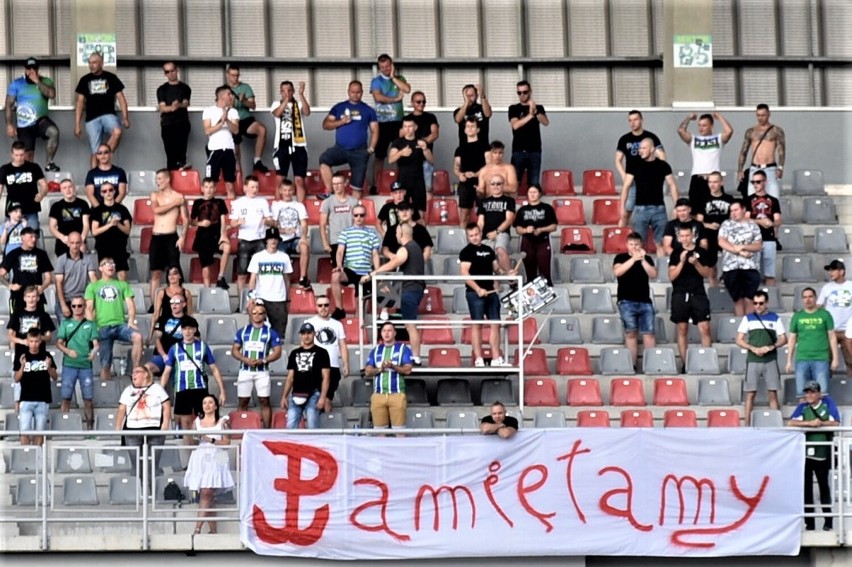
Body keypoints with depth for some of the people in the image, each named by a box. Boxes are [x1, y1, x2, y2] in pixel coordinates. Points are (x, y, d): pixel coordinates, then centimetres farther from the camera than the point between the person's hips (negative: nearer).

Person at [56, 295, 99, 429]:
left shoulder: (90, 324, 10)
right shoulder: (66, 323, 11)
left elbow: (96, 343, 1)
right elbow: (59, 343, 4)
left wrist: (94, 351, -23)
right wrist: (68, 351, -17)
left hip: (86, 366, 0)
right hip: (69, 365, 0)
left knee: (88, 400, 1)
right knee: (66, 398, -2)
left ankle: (90, 427, 4)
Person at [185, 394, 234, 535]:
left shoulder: (222, 422, 5)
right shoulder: (197, 422, 15)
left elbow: (227, 443, -2)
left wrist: (211, 440, -11)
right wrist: (196, 438, -5)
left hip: (215, 459, -4)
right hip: (200, 459, 4)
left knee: (206, 493, -16)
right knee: (205, 495, 0)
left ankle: (198, 528, -22)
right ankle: (213, 529, 6)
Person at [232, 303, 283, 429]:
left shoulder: (271, 332, 3)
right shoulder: (243, 331, 10)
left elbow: (277, 352, -1)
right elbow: (235, 350, 8)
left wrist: (262, 361, -15)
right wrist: (245, 360, -11)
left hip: (262, 372, -2)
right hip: (245, 371, 2)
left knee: (264, 401, -3)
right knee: (243, 402, 4)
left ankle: (267, 430, -2)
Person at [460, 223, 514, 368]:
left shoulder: (488, 250, 13)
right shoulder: (466, 252, -7)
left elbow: (495, 267, 21)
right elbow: (465, 273, -15)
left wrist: (505, 273, 0)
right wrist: (478, 289, -25)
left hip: (491, 292, 7)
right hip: (475, 293, -7)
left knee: (495, 323, 6)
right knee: (477, 325, -3)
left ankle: (496, 359, 10)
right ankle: (478, 360, -1)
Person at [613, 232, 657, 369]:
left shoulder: (647, 258, 14)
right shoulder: (620, 258, 7)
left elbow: (653, 274, 0)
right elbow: (617, 272, -11)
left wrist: (642, 260, -11)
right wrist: (633, 259, -15)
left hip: (645, 301, 2)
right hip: (627, 301, -2)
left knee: (649, 333, -5)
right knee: (631, 333, -5)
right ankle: (632, 364, -4)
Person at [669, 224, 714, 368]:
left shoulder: (702, 252, 6)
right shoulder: (676, 254, 6)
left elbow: (706, 274, 4)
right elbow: (672, 276, 0)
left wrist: (696, 263, -13)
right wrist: (681, 262, -13)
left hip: (698, 294, 0)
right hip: (680, 295, 0)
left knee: (704, 328, -8)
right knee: (682, 329, 2)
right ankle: (684, 363, 5)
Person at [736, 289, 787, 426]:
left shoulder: (775, 318, 7)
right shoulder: (748, 318, 7)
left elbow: (783, 339, 6)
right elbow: (739, 340, 4)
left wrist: (771, 347, -12)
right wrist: (754, 349, -11)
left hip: (771, 361, 0)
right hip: (753, 361, 0)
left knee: (773, 394, -1)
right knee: (750, 394, -1)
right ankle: (747, 425, 1)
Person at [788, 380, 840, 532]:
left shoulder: (828, 403, 4)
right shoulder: (802, 407, 6)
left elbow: (835, 423, -2)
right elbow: (790, 423, -7)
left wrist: (821, 423, -15)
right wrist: (810, 423, -16)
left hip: (823, 454, -1)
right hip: (805, 453, 1)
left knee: (824, 486, 4)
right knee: (807, 487, 2)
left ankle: (828, 521, 11)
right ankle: (809, 522, 7)